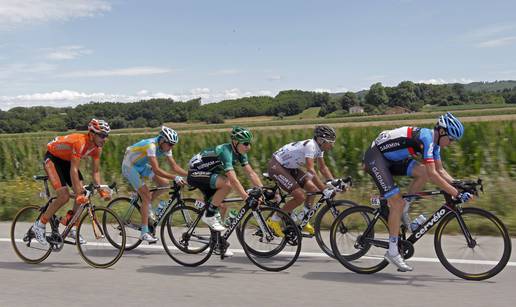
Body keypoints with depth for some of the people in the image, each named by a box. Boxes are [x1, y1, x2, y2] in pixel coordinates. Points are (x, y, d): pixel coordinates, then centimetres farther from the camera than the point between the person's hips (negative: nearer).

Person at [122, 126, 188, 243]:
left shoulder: (165, 147, -10)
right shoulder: (151, 145, -34)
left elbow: (174, 166, -7)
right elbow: (156, 169, -40)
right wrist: (175, 178, -46)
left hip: (142, 165, 8)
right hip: (130, 166, -8)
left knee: (164, 183, -8)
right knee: (146, 196, -16)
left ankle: (147, 205, 14)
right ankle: (144, 232, -12)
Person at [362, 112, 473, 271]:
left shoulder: (434, 140, 4)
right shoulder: (426, 137, -24)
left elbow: (440, 170, 11)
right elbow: (432, 174, -30)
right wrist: (456, 194, -29)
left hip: (391, 158, 9)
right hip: (375, 156, -9)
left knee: (423, 172, -10)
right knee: (397, 203, -14)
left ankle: (402, 212, 6)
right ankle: (392, 252, -4)